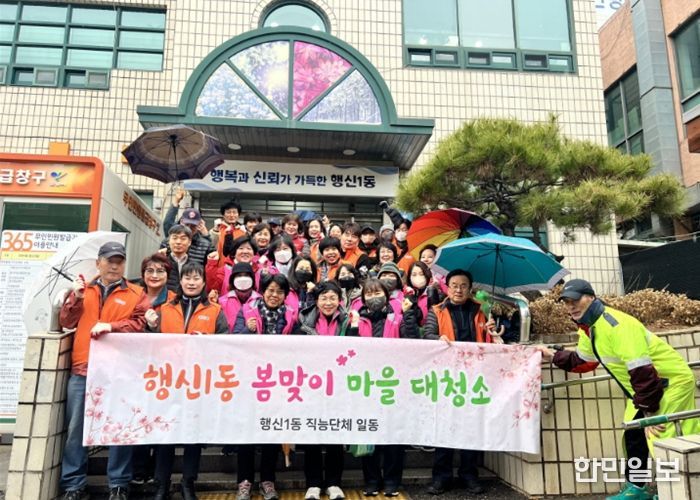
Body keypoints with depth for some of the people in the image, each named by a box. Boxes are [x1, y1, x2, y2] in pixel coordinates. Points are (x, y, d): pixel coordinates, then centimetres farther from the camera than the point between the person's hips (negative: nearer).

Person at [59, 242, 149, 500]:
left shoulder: (136, 294, 6)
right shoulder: (83, 289, 15)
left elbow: (140, 323, -6)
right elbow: (66, 322, 8)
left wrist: (111, 326, -19)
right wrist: (75, 297, -7)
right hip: (82, 370, 3)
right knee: (75, 427, 5)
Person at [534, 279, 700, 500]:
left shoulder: (616, 325, -30)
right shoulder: (588, 328, 2)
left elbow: (642, 371, -31)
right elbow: (581, 361, 18)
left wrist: (650, 412, -26)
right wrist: (553, 356, 14)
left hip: (673, 381, -10)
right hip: (647, 385, 10)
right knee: (634, 435, 14)